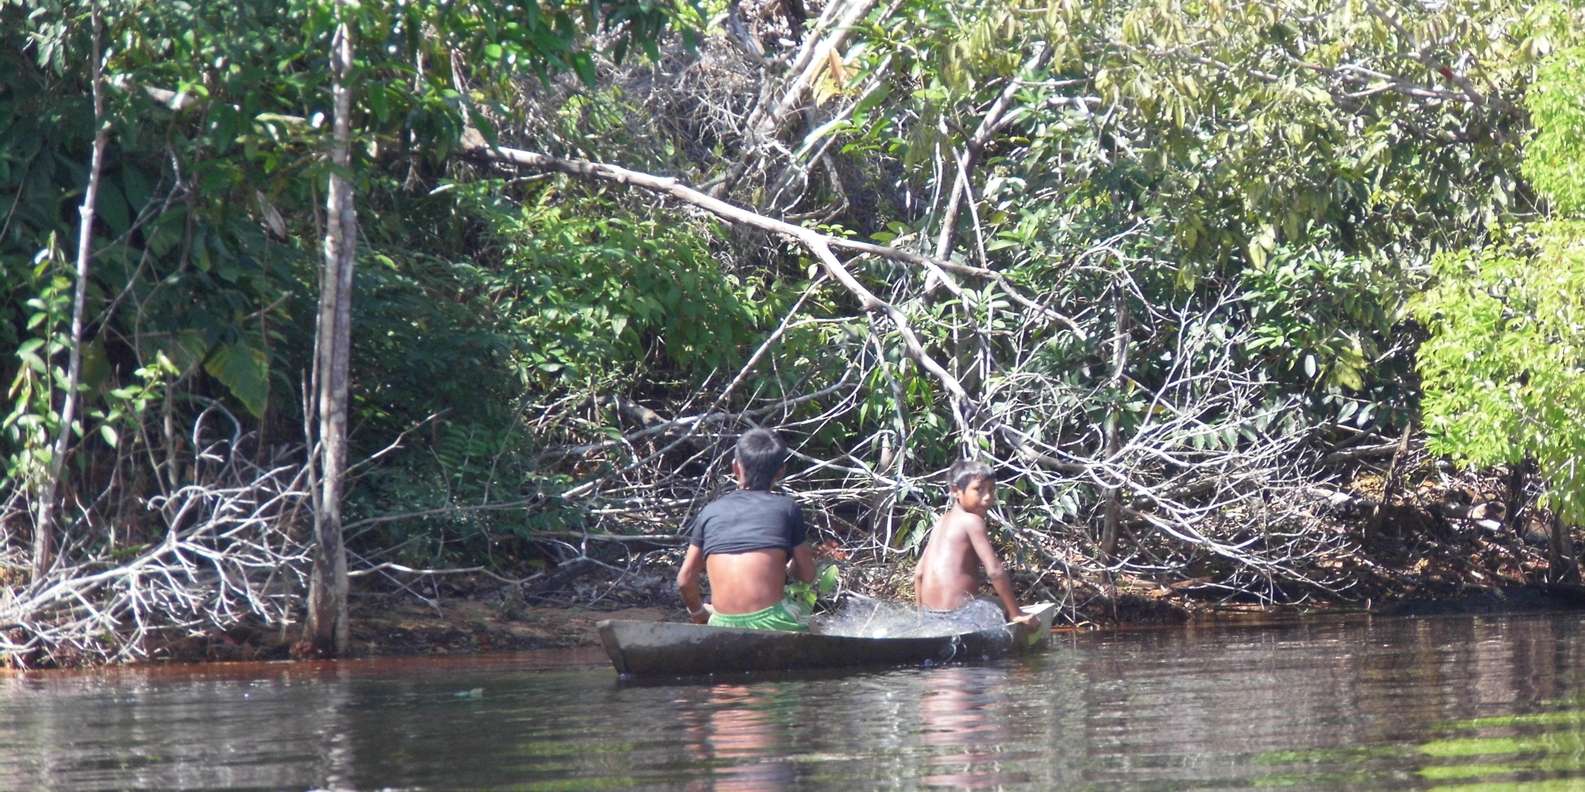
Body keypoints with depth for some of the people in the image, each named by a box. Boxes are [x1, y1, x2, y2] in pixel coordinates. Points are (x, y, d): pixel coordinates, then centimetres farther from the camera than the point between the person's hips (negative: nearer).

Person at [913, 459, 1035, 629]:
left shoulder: (941, 522, 16)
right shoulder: (972, 521, -7)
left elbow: (919, 574, 19)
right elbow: (995, 571, -13)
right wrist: (1015, 614, -9)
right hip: (959, 610, -8)